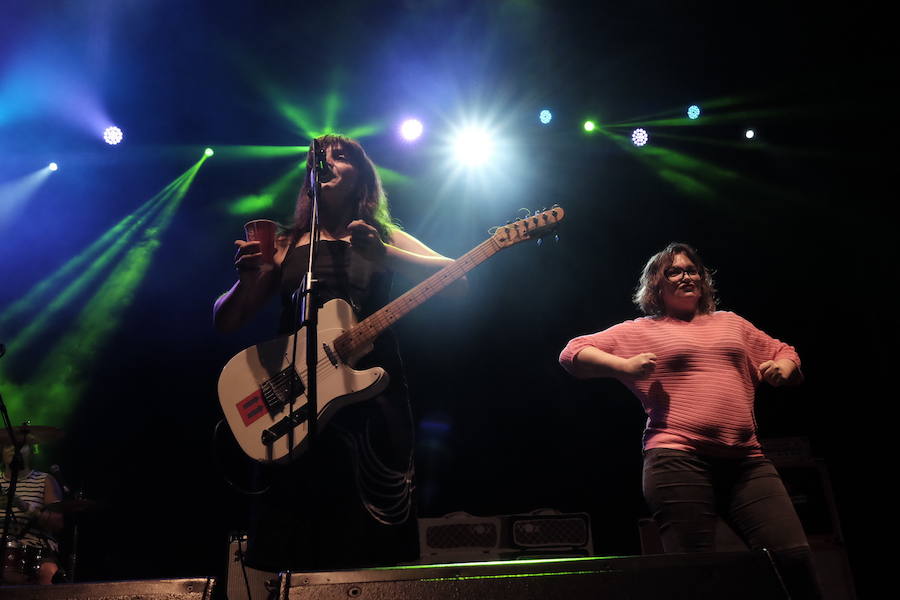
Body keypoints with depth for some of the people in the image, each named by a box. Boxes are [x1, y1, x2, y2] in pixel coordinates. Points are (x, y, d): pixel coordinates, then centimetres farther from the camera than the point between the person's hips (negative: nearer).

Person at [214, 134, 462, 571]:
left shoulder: (384, 238, 10)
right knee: (289, 552, 2)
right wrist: (247, 281, -11)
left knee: (375, 555, -1)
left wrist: (381, 254, -20)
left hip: (370, 396, -1)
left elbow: (455, 280, -6)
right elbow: (225, 321, 10)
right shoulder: (285, 245, 13)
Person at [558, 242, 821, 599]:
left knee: (794, 559, -10)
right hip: (680, 462, -3)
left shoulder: (730, 323, 25)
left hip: (748, 462, 4)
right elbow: (571, 354, 7)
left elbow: (786, 354, 32)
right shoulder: (640, 331, 12)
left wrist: (783, 368, 8)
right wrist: (624, 365, -9)